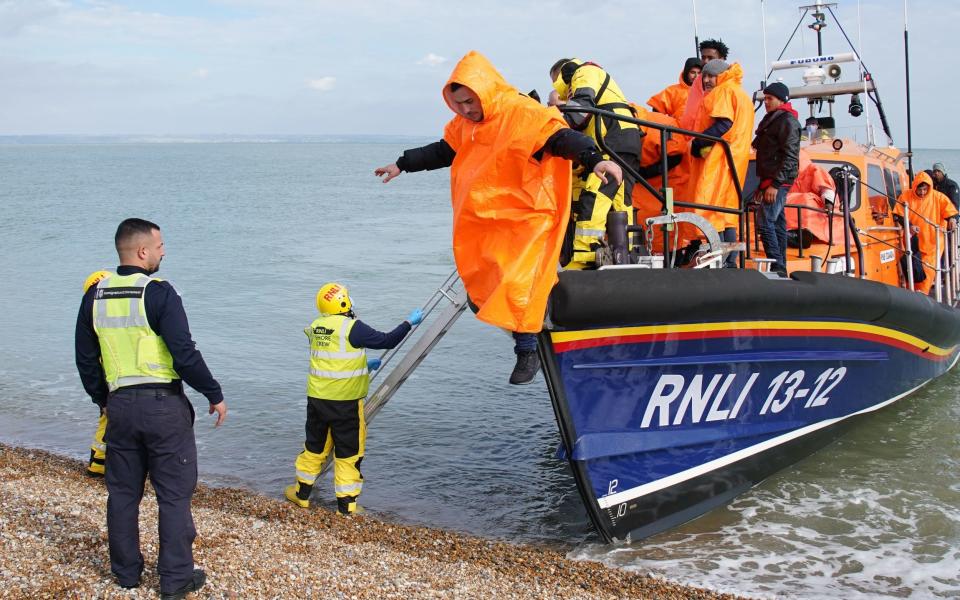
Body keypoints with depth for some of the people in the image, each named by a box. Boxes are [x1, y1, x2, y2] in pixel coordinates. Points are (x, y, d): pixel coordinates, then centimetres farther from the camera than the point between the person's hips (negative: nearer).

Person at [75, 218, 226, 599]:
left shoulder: (95, 296, 6)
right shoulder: (158, 293, -13)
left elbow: (86, 360, 12)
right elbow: (185, 354, -17)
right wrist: (214, 395, -6)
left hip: (119, 406, 6)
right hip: (163, 404, -6)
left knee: (122, 493, 16)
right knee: (174, 494, 3)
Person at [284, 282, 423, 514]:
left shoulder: (316, 327, 6)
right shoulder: (352, 327, -15)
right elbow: (387, 341, -12)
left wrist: (364, 366, 25)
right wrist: (409, 322, 2)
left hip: (316, 398, 6)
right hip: (345, 402, -6)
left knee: (315, 446, 21)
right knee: (348, 451, 6)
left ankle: (302, 493, 32)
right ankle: (346, 503, 11)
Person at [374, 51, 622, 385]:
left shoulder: (524, 114, -16)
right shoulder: (465, 125, 8)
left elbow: (563, 138, -27)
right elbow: (441, 151, 23)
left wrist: (594, 160, -44)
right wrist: (402, 165, 27)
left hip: (527, 218, -8)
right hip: (486, 220, 8)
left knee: (517, 286, -12)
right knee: (481, 284, 11)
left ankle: (528, 351, 0)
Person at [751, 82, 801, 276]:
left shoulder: (788, 121, -10)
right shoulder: (771, 120, 21)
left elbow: (790, 157, -19)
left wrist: (775, 184, -24)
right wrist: (762, 184, 22)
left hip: (779, 181, -10)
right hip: (771, 181, 10)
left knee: (764, 222, -16)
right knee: (777, 223, 9)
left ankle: (777, 267, -16)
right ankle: (780, 268, 12)